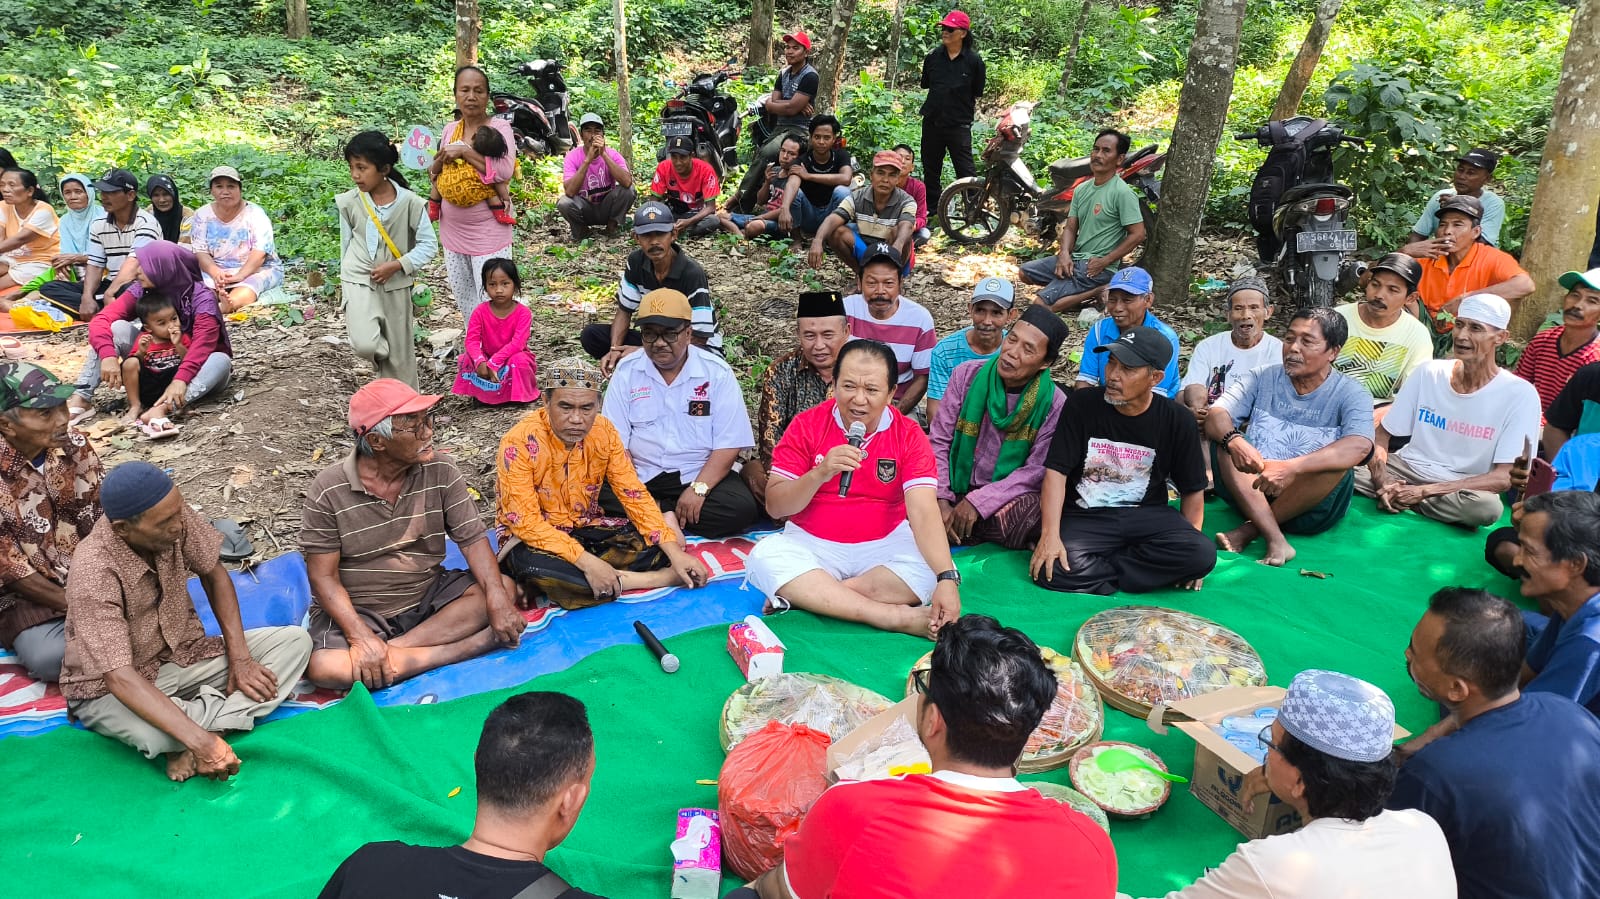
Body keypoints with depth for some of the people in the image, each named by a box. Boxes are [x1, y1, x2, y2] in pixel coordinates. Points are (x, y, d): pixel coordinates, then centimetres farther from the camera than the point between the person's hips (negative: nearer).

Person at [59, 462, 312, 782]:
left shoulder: (173, 517, -16)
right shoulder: (94, 573, -30)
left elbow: (214, 574, 1)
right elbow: (119, 677, -35)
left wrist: (239, 658, -9)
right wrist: (201, 742, -42)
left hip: (183, 655, 6)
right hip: (110, 689, -6)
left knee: (295, 641, -10)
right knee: (154, 733, -39)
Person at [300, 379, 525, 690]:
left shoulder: (440, 473, -8)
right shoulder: (328, 491, -15)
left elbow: (472, 539, -10)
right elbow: (323, 576, -13)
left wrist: (497, 600, -28)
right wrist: (362, 638, -28)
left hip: (429, 595, 3)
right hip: (357, 610, -2)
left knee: (505, 587, -19)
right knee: (322, 667, -32)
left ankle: (394, 649, -23)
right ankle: (469, 646, -27)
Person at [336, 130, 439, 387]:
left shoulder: (409, 202, -12)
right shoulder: (348, 202, -6)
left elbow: (429, 244, -7)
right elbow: (346, 243, 8)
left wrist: (397, 265, -17)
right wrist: (347, 278, 16)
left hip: (396, 284, 0)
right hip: (359, 281, 0)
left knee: (401, 351, 8)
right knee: (365, 344, -19)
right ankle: (383, 360, 17)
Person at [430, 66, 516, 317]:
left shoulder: (499, 127, -8)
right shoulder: (449, 130, 9)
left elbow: (505, 171, -23)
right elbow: (434, 173, 17)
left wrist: (464, 151, -20)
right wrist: (442, 159, -6)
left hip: (488, 232, -6)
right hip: (453, 231, 6)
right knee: (464, 303, 16)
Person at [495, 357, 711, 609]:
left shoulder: (604, 432, -9)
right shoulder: (519, 443, -24)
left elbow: (634, 495, -7)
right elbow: (525, 521, -26)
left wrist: (674, 551, -20)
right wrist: (586, 562, -37)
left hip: (586, 528, 4)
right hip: (532, 537, -4)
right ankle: (656, 579, -28)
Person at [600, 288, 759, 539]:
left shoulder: (717, 373, -4)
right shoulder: (626, 371, 1)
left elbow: (729, 445, -8)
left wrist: (698, 489, -20)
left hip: (701, 474, 0)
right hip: (641, 477, 1)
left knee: (742, 508, -28)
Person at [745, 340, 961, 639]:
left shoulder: (909, 436, -6)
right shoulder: (806, 425, -4)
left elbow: (923, 512, -18)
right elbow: (774, 507, -7)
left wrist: (947, 579, -34)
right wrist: (820, 474, -25)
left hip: (885, 544, 0)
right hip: (811, 544, 0)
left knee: (932, 568, -27)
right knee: (765, 558, -29)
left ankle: (805, 595, -21)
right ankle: (897, 617, -31)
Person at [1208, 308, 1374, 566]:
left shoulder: (1350, 394, -5)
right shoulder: (1263, 378, 3)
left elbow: (1360, 446, -26)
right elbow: (1216, 415, -10)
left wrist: (1291, 467, -41)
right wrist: (1234, 440, -35)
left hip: (1310, 505, -2)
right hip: (1252, 491, 2)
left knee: (1338, 460, -30)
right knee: (1224, 439, -22)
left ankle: (1248, 530, -21)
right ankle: (1276, 540, -34)